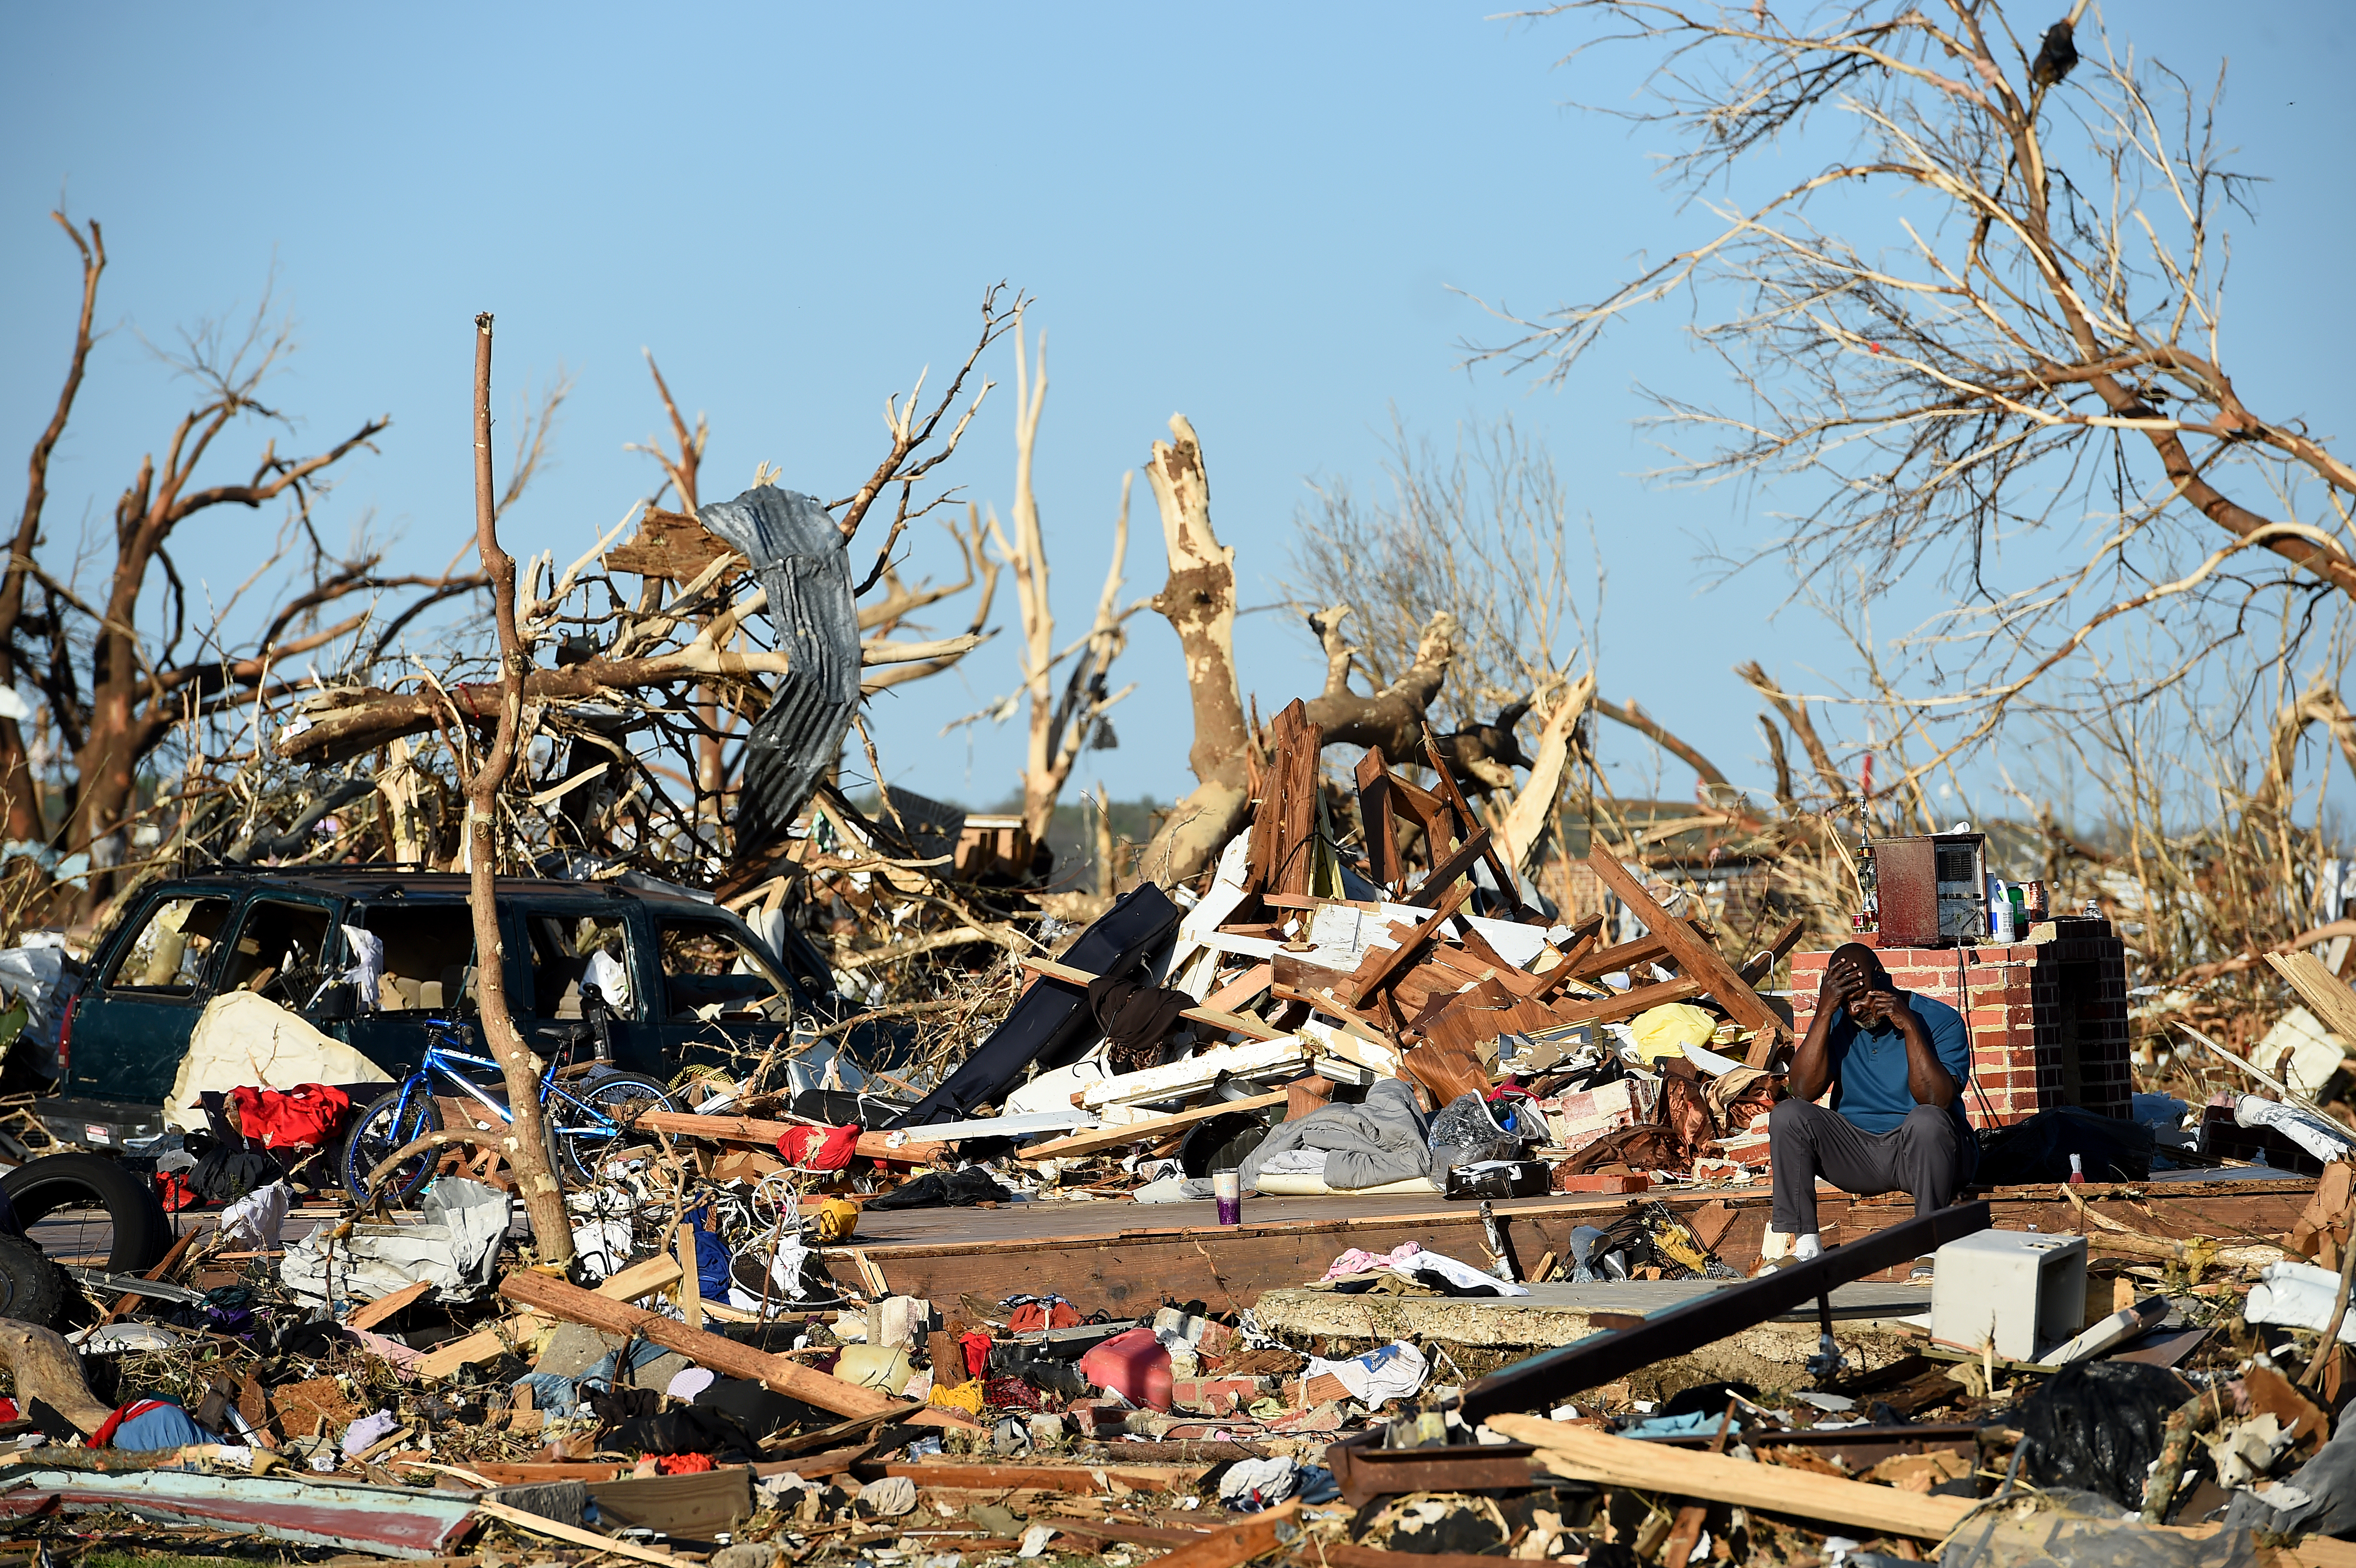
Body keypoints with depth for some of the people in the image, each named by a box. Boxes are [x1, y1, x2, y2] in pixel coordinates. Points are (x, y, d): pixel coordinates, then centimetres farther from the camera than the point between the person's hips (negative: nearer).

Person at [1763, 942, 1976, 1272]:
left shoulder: (1940, 1020, -5)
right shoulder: (1836, 1021, 6)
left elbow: (1938, 1101, -20)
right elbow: (1803, 1091, -9)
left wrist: (1909, 1027, -23)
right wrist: (1825, 1011, -14)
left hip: (1922, 1154, -4)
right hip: (1856, 1153, 4)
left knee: (1928, 1121, -37)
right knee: (1787, 1115, -18)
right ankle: (1800, 1243, -23)